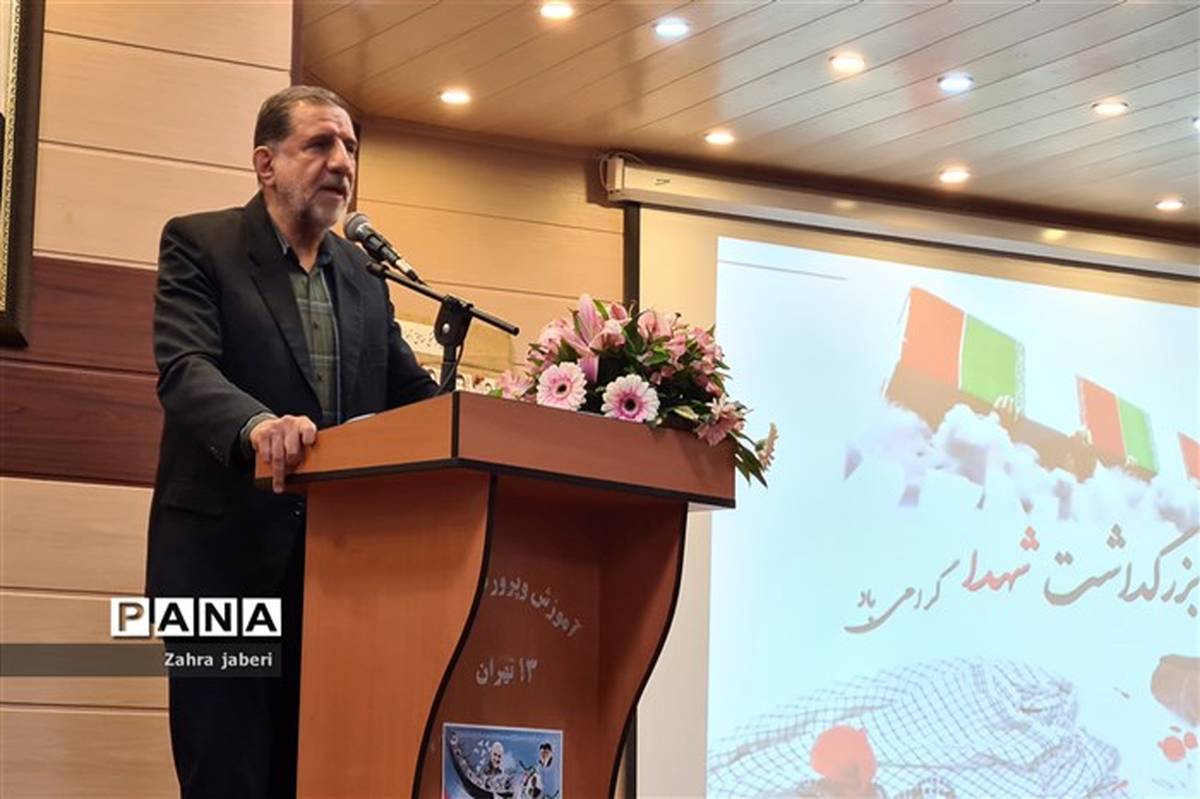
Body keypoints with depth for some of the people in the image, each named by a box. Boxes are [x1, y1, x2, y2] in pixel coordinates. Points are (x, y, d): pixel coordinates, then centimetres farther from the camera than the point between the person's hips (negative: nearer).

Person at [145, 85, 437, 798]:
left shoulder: (363, 273, 17)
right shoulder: (199, 244, -1)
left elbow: (410, 389, 14)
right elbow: (185, 367, -15)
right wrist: (258, 425, -37)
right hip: (229, 551, -5)